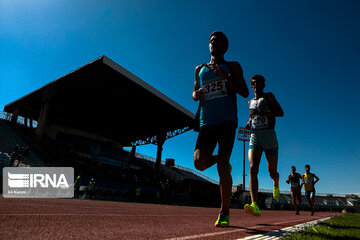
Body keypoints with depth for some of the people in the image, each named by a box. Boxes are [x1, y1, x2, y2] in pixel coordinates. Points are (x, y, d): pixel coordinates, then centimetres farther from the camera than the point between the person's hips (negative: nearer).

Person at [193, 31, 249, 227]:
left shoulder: (232, 67, 11)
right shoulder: (200, 69, 21)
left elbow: (245, 93, 3)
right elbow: (195, 94, 26)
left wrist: (225, 76, -10)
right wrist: (196, 94, 0)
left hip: (227, 121, -3)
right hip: (206, 123, 3)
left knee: (222, 166, -12)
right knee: (199, 163, -14)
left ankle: (224, 213, 1)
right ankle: (220, 160, 22)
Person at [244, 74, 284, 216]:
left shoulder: (268, 96, 5)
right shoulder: (250, 102, 20)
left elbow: (281, 113, -6)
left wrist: (261, 113, -17)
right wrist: (249, 122, 14)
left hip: (269, 136, -3)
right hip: (254, 137, 3)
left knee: (272, 172, 7)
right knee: (252, 169, -20)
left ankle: (276, 185, 46)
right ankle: (255, 205, -29)